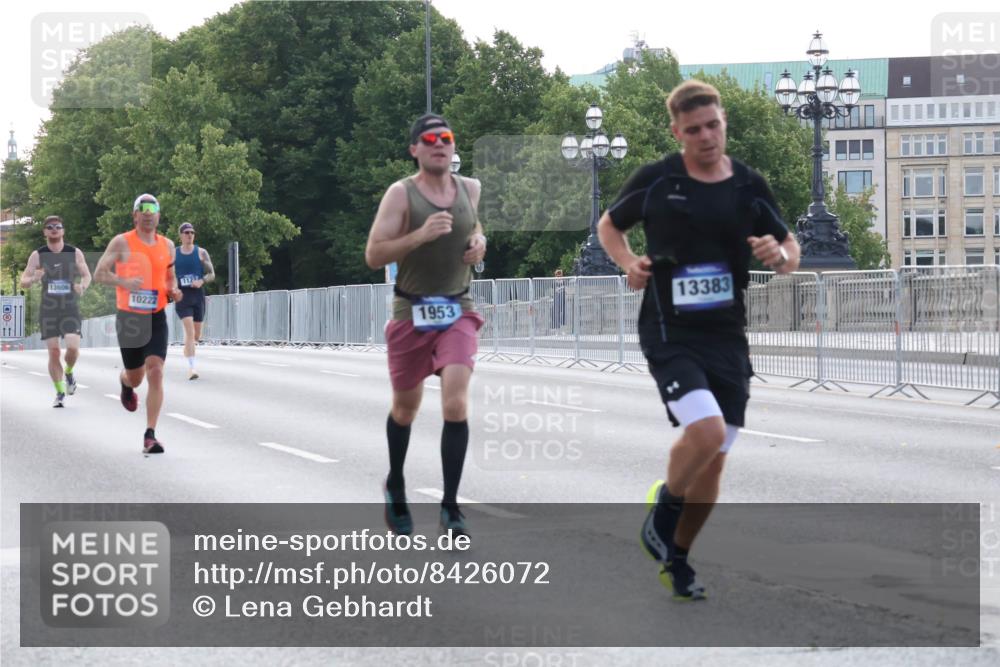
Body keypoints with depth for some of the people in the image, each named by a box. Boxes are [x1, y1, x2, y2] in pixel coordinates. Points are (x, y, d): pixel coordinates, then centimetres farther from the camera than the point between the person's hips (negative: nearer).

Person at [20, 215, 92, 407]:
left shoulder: (75, 253, 0)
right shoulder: (37, 256, 0)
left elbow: (87, 275, 12)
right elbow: (23, 282, 0)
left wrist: (82, 286, -11)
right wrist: (33, 279, -23)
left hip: (70, 310, 0)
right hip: (48, 310, 0)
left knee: (73, 348, -16)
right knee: (53, 352, -4)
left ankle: (69, 372, 17)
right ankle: (60, 392, 9)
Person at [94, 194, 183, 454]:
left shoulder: (167, 245, 8)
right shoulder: (121, 243, -3)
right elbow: (99, 274, -3)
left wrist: (174, 291, 0)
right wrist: (124, 282, -21)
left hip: (157, 318, 2)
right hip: (129, 318, -2)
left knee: (155, 372, -15)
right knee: (135, 377, 10)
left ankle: (150, 436, -14)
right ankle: (125, 384, 52)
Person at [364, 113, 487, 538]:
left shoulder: (470, 189, 4)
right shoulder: (401, 194, -10)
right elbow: (374, 256, -16)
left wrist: (479, 241, 4)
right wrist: (421, 234, -28)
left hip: (458, 312, 2)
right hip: (411, 314, -2)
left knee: (456, 404, -16)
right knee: (405, 408, 14)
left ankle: (450, 506, -9)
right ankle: (395, 486, 40)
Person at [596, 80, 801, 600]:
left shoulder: (749, 186, 3)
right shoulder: (654, 180, -4)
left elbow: (790, 251, 12)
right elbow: (609, 225, 12)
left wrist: (780, 254, -12)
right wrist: (628, 262, -8)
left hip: (727, 337, 4)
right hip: (670, 335, -4)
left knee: (713, 459, 6)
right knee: (705, 429, -25)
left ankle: (676, 558, 27)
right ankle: (663, 513, 5)